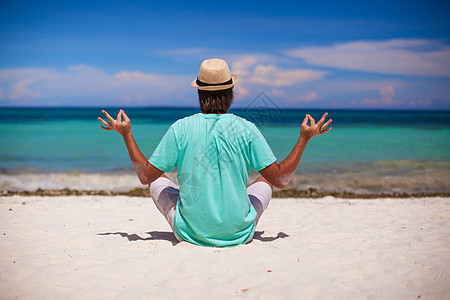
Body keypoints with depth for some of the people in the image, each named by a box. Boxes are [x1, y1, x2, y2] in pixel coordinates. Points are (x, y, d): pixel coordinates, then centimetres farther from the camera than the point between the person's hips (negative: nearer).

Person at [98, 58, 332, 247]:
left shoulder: (180, 128, -9)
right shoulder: (246, 129, -9)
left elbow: (145, 176, -2)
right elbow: (281, 179, -5)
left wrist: (126, 134, 10)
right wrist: (304, 138, 6)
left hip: (190, 233, 0)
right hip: (239, 235, 0)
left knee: (159, 182, 25)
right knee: (264, 182, 27)